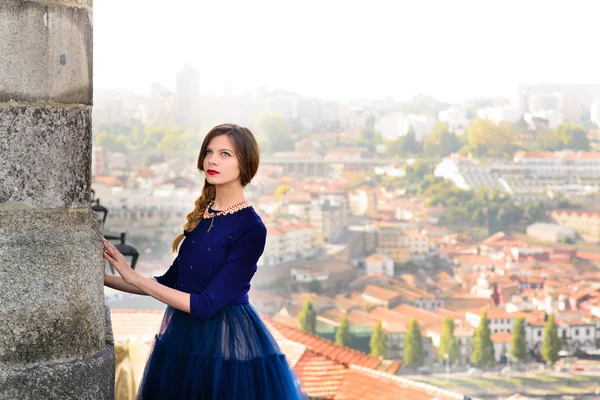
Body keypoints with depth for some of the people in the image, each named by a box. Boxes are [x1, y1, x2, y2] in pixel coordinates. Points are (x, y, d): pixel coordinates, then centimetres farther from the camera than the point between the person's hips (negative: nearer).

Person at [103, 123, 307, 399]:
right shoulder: (202, 214, 4)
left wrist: (134, 278, -19)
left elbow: (206, 304, -21)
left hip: (227, 343, -7)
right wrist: (104, 279, 4)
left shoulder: (250, 229, -17)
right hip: (181, 337, 7)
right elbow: (171, 281, 9)